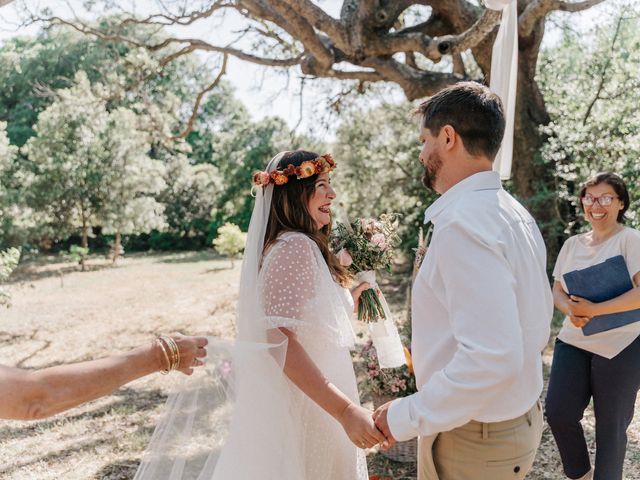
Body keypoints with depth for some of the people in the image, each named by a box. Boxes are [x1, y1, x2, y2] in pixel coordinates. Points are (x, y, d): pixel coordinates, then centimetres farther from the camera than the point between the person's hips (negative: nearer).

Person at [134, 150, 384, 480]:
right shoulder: (296, 246, -19)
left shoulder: (281, 244, 11)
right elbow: (280, 339, -28)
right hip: (303, 407, -9)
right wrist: (345, 409, -31)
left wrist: (349, 300, 17)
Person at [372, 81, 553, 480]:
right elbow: (539, 322, 12)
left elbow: (491, 359, -33)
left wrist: (406, 417, -22)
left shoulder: (463, 223, -26)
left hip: (472, 439, -8)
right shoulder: (516, 214, 4)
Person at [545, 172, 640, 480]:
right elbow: (557, 290, 11)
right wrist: (570, 310, -11)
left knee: (611, 423, 6)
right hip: (574, 341, 5)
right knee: (557, 412, 0)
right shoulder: (573, 244, 10)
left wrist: (593, 310, -22)